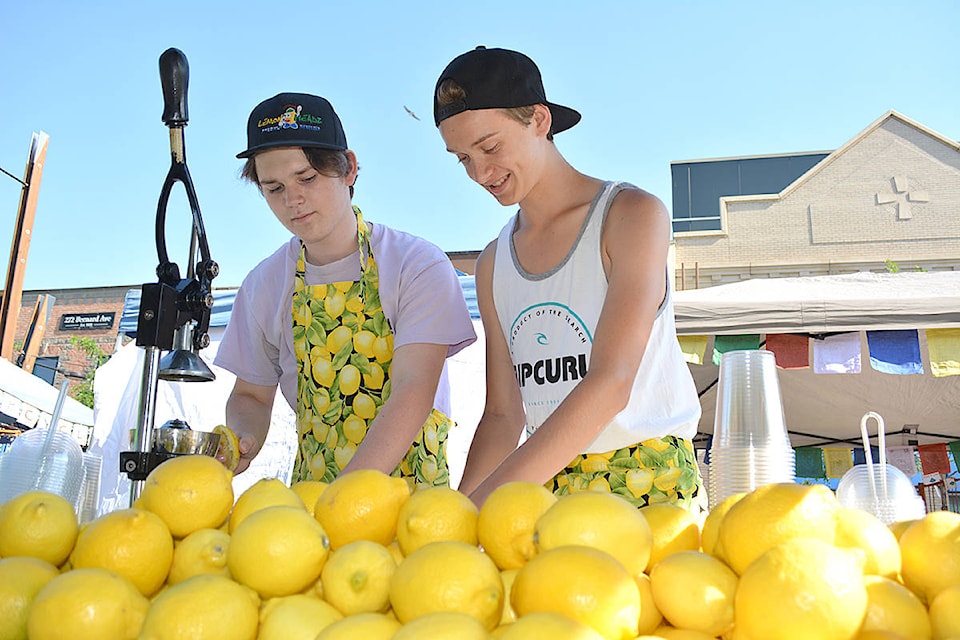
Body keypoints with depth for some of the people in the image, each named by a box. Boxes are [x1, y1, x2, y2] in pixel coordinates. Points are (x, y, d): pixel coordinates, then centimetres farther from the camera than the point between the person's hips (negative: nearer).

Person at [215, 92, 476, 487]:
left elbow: (414, 393, -17)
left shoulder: (420, 266, -8)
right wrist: (240, 442, -7)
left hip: (413, 486, -3)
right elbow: (251, 395, 15)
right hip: (312, 483, 3)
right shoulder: (264, 285, 5)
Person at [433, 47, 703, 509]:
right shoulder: (493, 264, 10)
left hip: (648, 482, -4)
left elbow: (611, 382, -19)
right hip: (548, 490, 4)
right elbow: (503, 415, 9)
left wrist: (486, 499, -24)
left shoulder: (632, 214, -7)